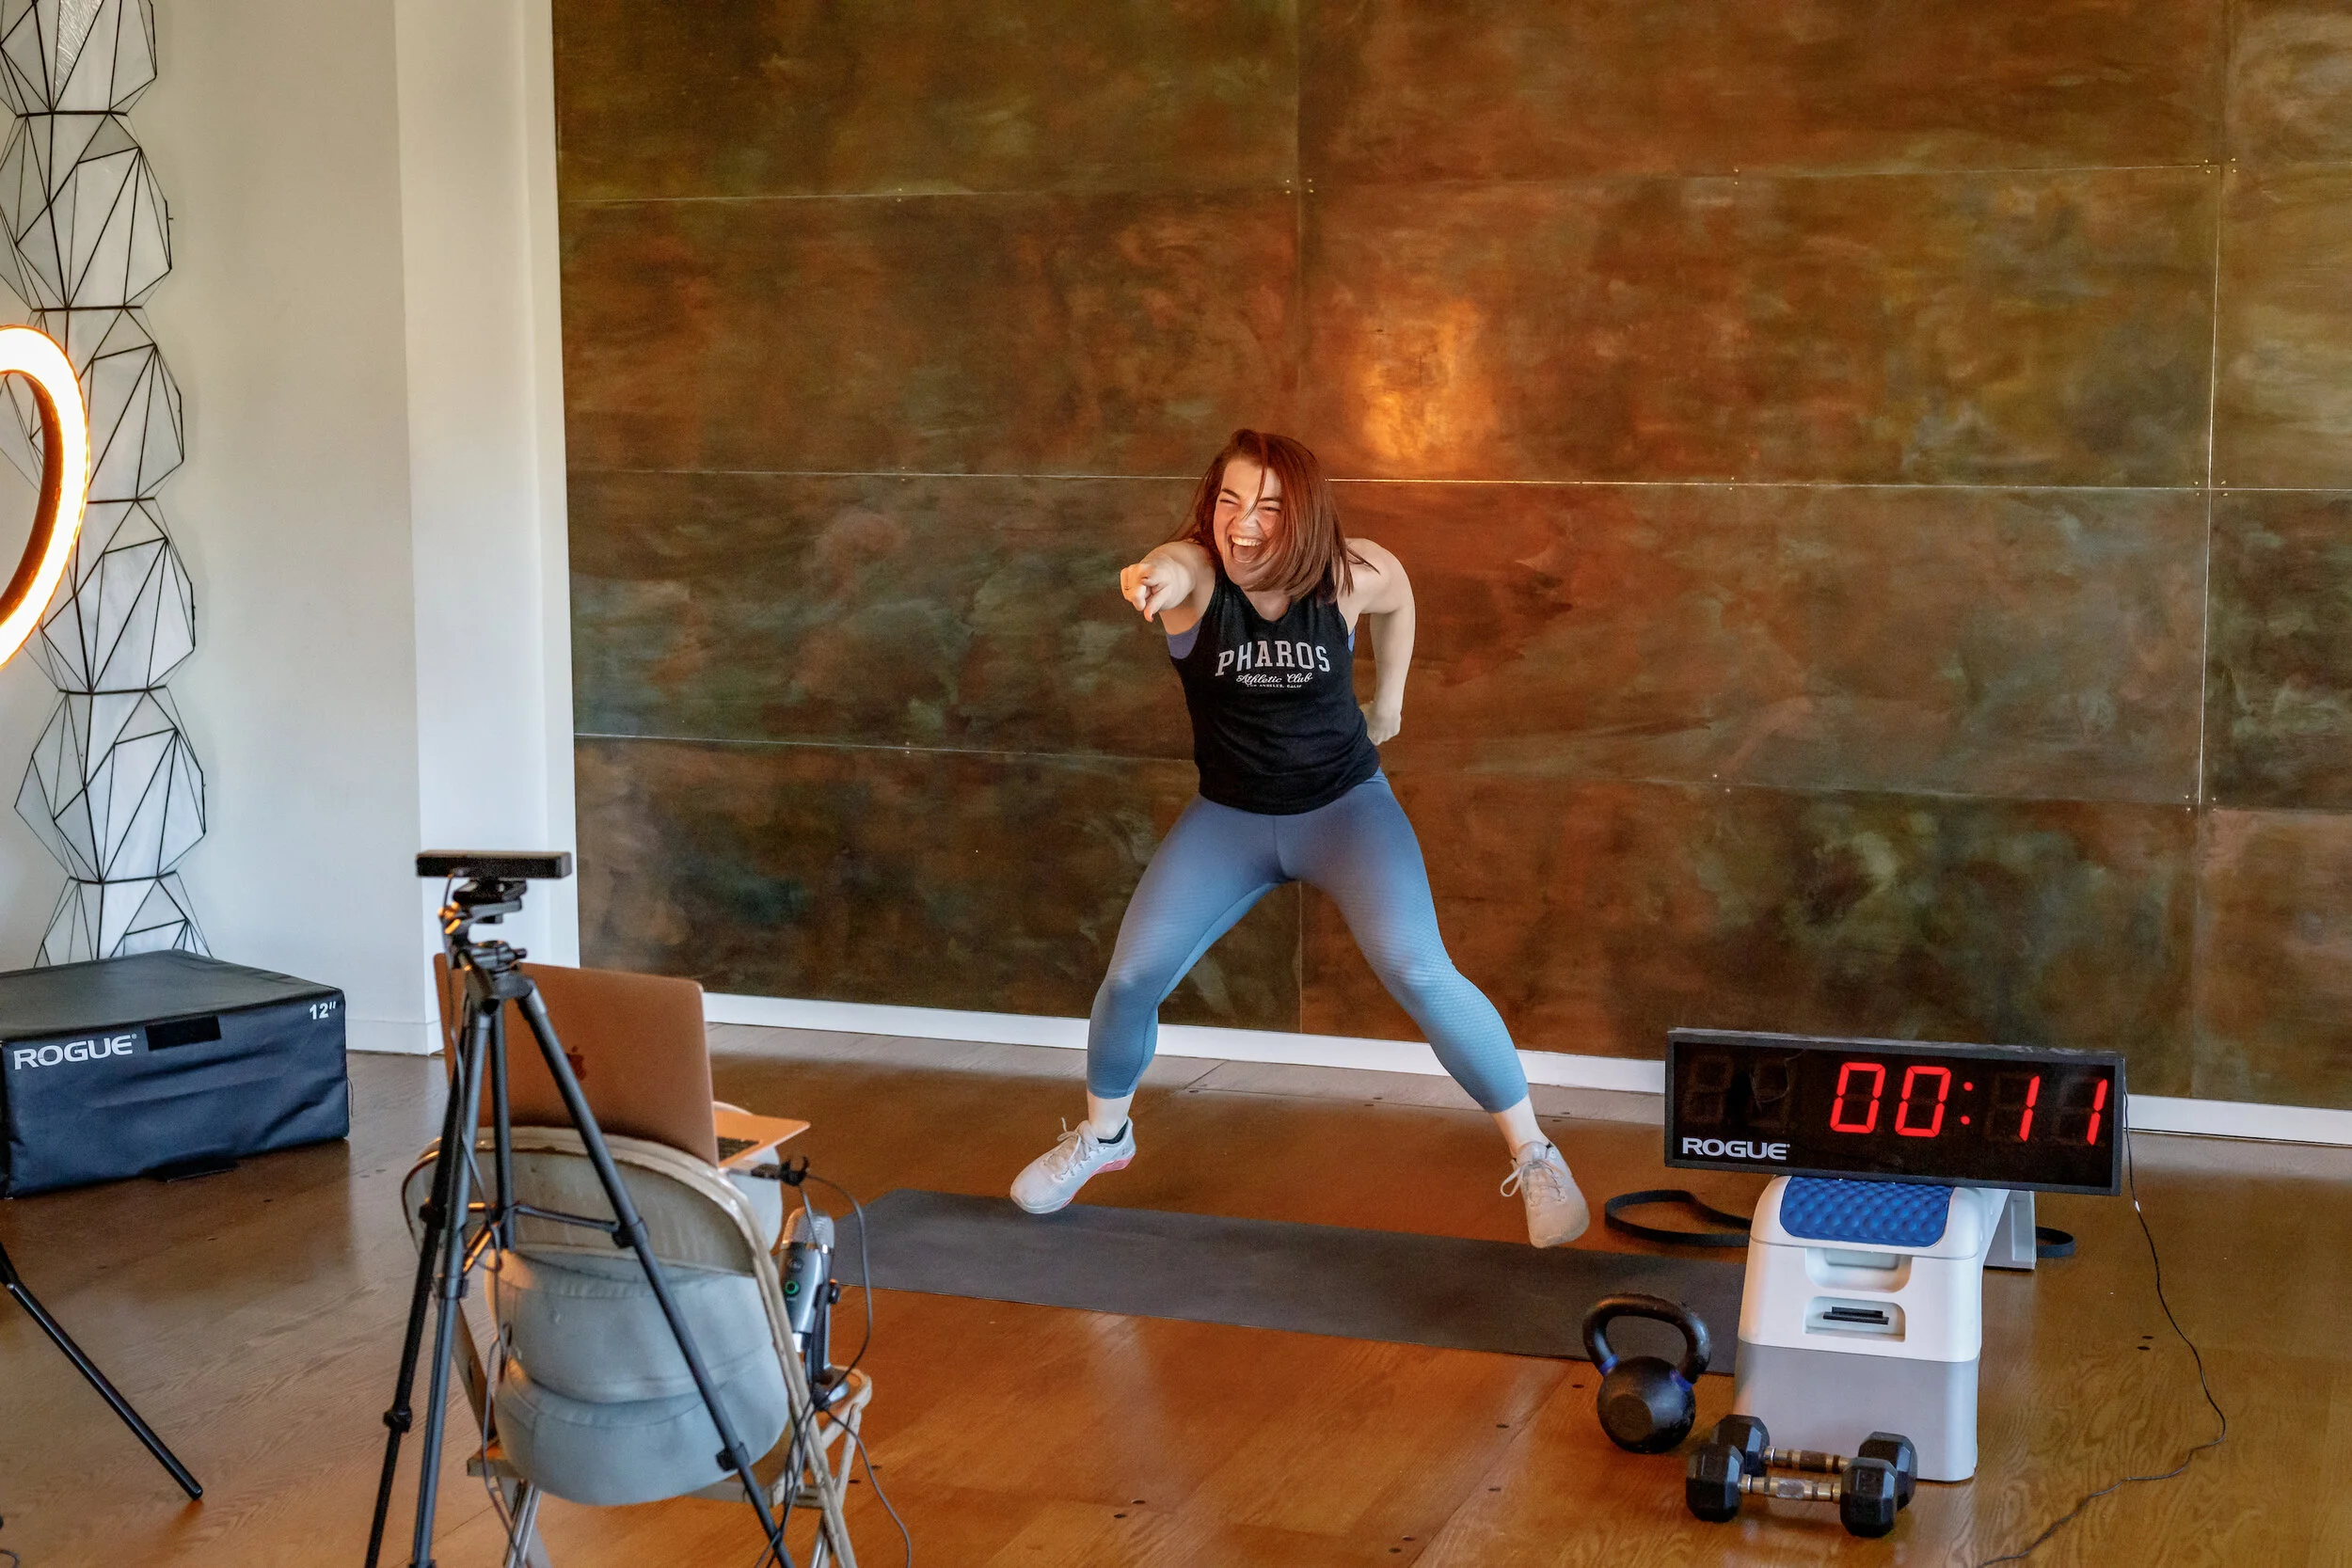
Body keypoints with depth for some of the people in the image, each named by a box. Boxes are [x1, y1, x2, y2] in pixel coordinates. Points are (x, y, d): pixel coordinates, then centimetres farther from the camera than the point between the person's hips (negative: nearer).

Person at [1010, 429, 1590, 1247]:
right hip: (1229, 816, 1)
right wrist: (1153, 577, -73)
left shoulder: (1349, 575, -17)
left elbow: (1398, 601, 9)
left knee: (1418, 973, -20)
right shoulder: (1194, 570, -23)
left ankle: (1535, 1157, -5)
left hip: (1347, 803, -1)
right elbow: (1168, 567, -50)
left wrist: (1389, 700, 16)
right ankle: (1102, 1136, 29)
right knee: (1131, 978, -3)